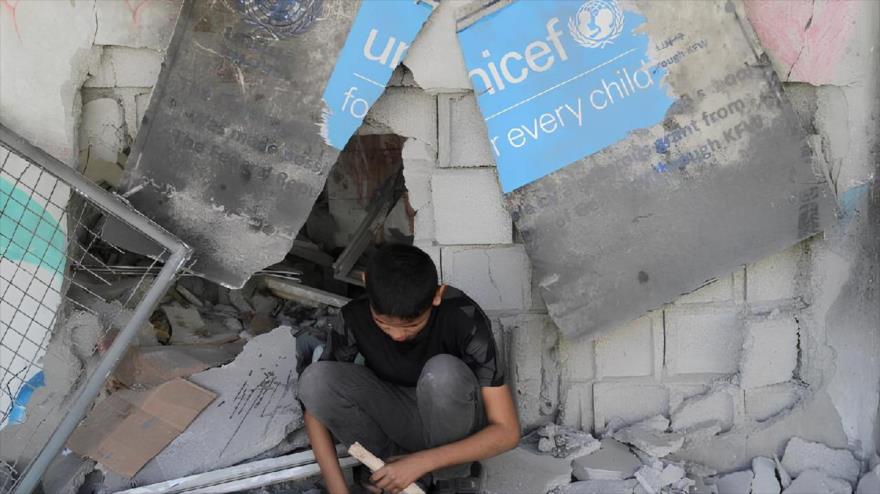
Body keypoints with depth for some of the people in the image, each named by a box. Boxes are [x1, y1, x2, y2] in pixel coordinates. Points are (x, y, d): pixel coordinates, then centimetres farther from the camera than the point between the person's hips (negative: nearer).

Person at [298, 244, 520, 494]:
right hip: (399, 420, 3)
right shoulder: (356, 317, -21)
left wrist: (421, 461, -33)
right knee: (314, 379, -25)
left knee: (444, 373, -36)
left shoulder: (464, 319, -28)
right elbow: (315, 396, -14)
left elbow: (508, 432, -25)